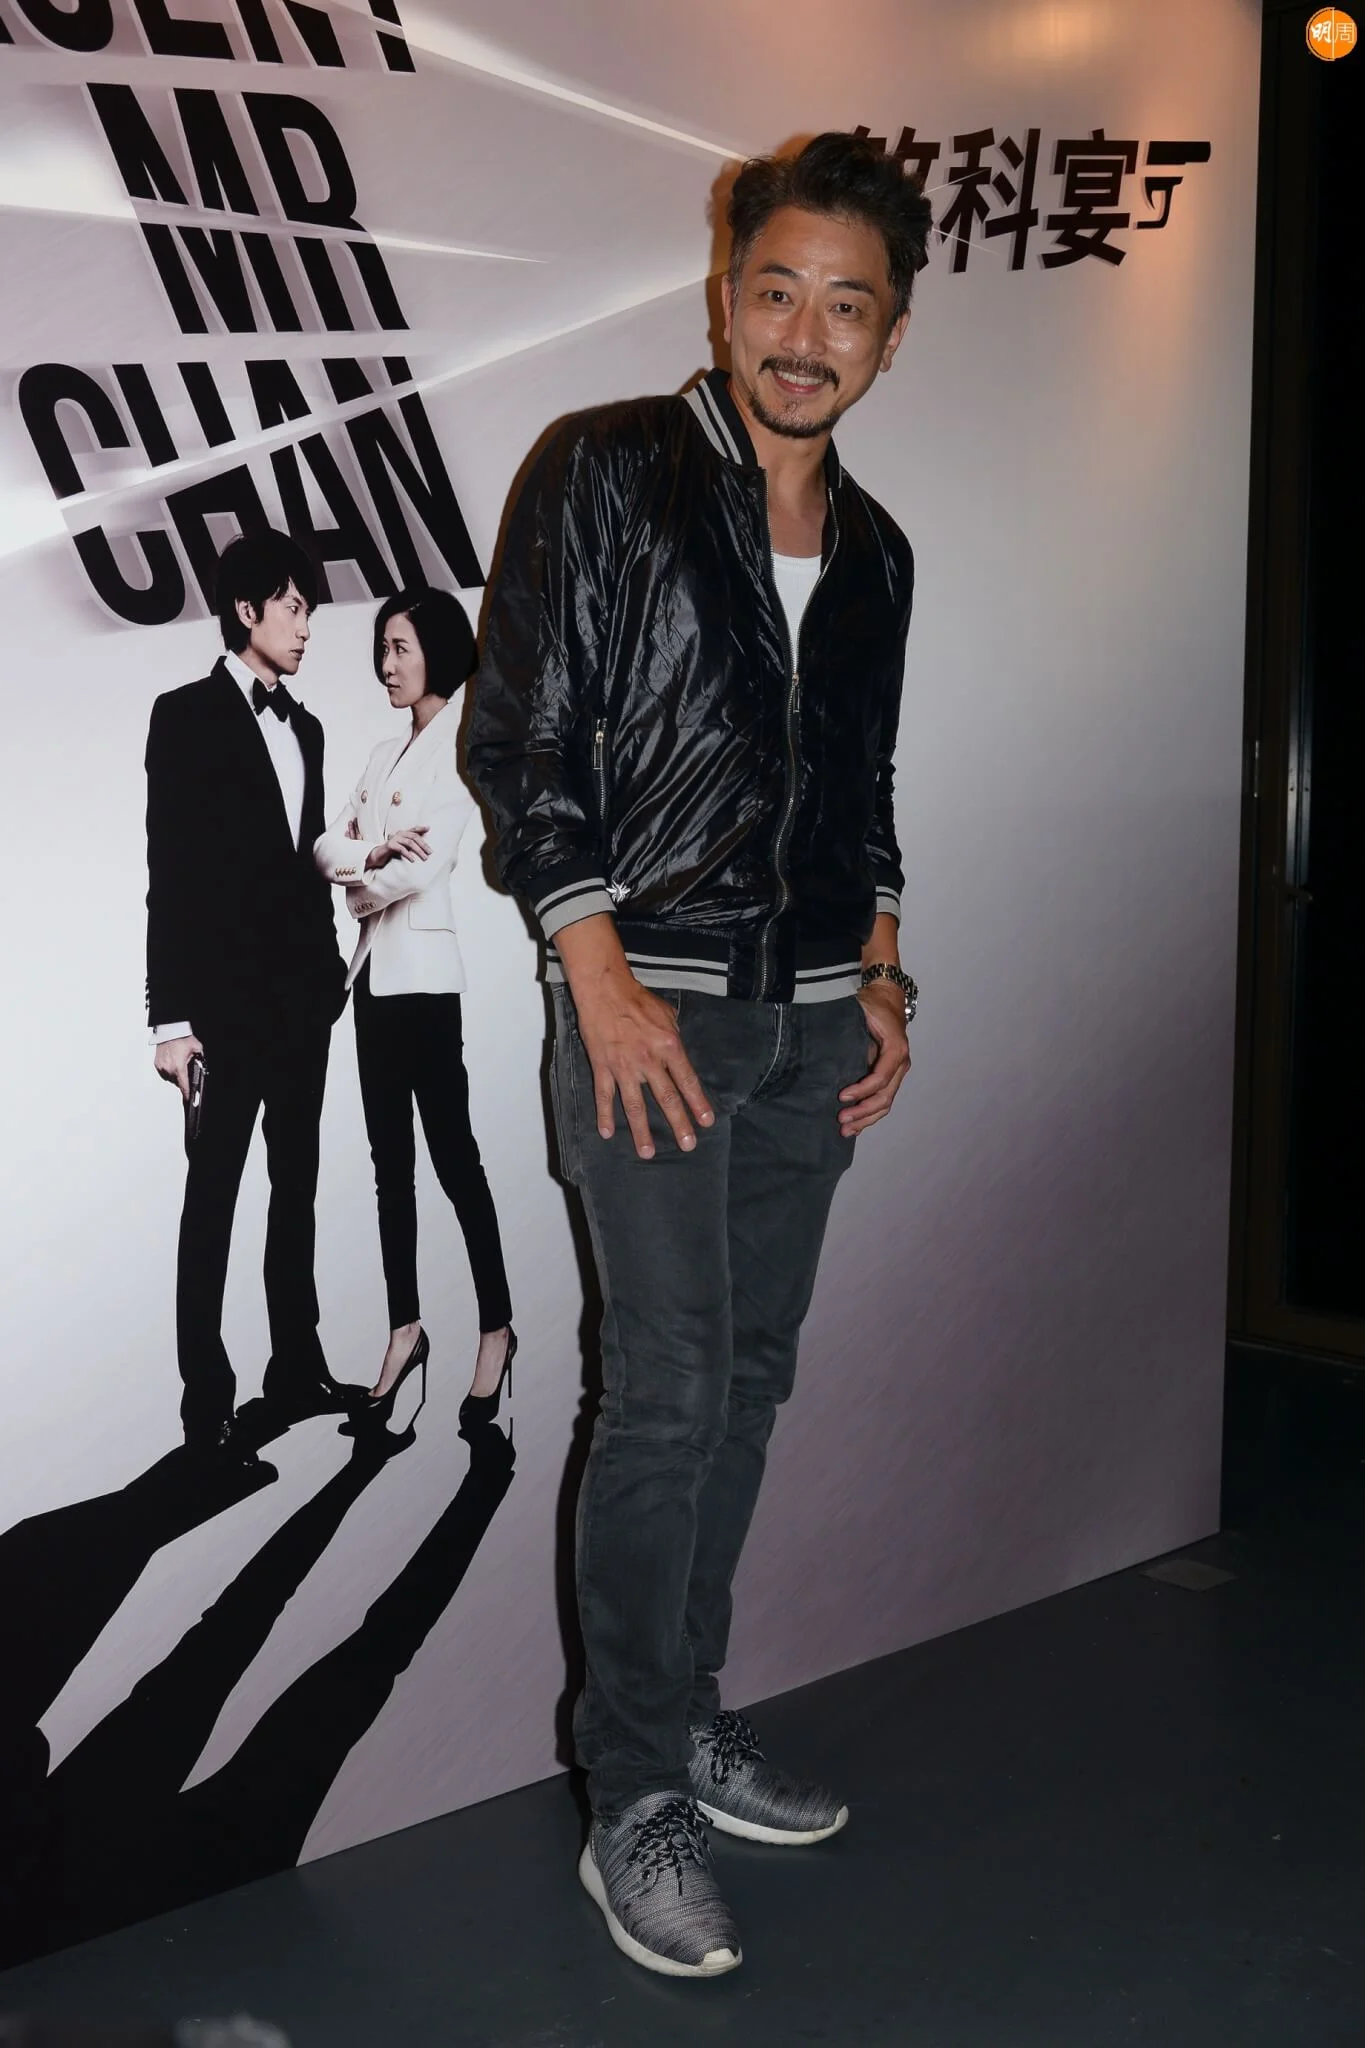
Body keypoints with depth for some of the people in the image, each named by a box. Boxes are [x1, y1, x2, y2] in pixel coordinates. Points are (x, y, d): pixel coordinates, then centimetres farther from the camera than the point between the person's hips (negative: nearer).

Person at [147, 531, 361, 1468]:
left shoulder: (303, 726, 15)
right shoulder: (187, 715, -3)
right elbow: (170, 874, -9)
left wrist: (331, 968, 8)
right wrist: (171, 1014, -14)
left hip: (302, 994, 6)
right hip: (226, 997, -6)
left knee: (296, 1185, 11)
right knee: (214, 1192, -2)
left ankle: (296, 1367, 20)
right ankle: (207, 1399, 3)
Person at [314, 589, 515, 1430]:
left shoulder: (463, 745, -6)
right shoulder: (386, 753, 17)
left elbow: (427, 864, -17)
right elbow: (328, 844, 6)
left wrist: (361, 885, 0)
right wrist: (370, 853, -15)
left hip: (425, 969, -7)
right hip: (375, 968, 7)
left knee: (452, 1152, -2)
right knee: (390, 1156, 9)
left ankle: (497, 1329, 8)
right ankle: (406, 1328, 16)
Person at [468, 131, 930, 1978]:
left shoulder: (875, 550, 15)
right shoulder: (608, 471, -3)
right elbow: (521, 736, -8)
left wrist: (881, 977, 9)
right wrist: (604, 978, -14)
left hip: (814, 1023, 6)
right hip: (655, 1007, -6)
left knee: (753, 1377, 10)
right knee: (671, 1394, -7)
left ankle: (691, 1717, 25)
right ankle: (637, 1803, 6)